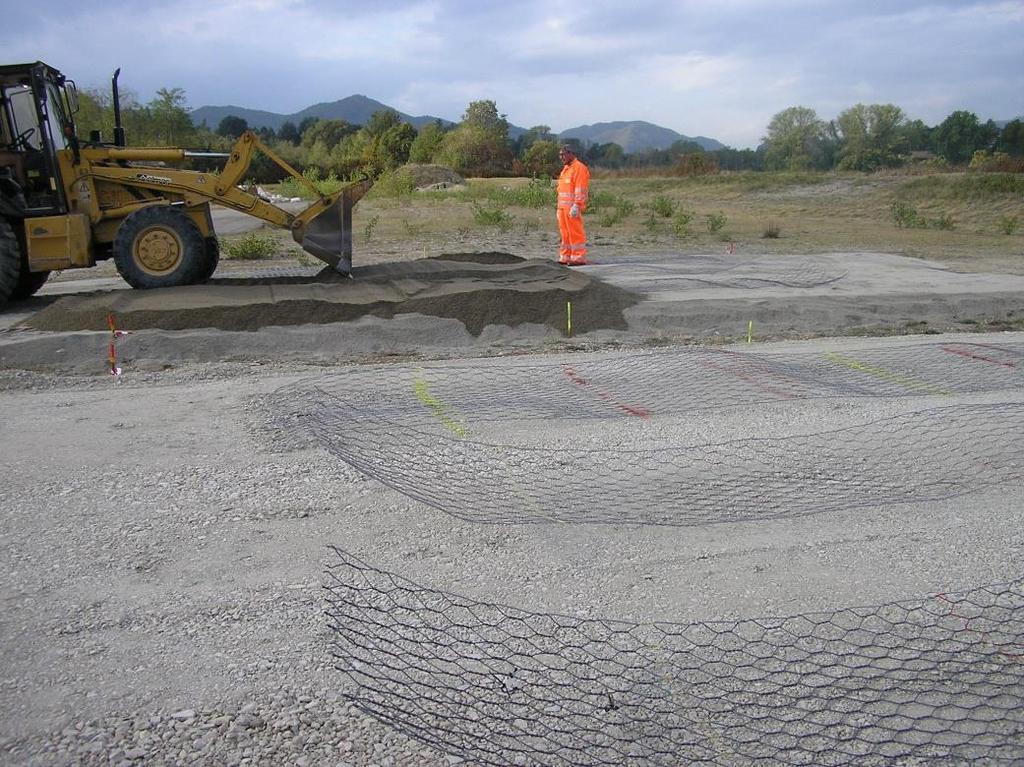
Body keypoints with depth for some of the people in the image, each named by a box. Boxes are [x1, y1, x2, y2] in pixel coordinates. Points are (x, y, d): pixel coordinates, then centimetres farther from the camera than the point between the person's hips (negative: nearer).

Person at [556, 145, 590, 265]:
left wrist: (576, 205, -21)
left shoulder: (579, 168, -7)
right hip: (563, 207, 9)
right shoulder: (566, 169, 22)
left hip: (572, 207, -9)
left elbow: (581, 189, -15)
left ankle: (578, 258, -7)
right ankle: (565, 257, 14)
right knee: (565, 233, 10)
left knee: (575, 233, -8)